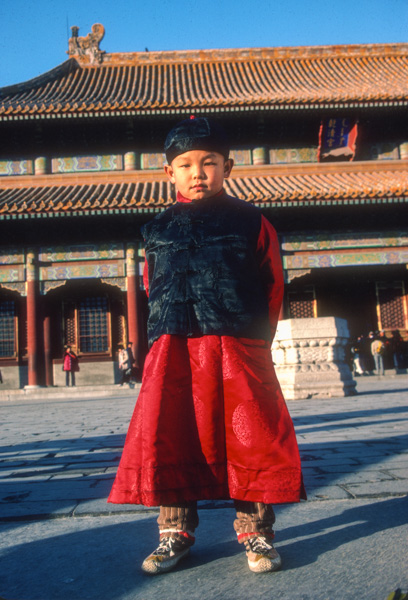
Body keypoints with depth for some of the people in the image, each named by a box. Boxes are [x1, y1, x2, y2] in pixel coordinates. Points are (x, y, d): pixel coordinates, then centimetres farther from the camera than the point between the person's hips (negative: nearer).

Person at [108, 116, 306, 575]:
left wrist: (256, 340, 4)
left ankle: (255, 531, 19)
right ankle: (175, 532, 20)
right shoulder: (158, 231, 14)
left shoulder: (250, 222, 7)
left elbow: (273, 287, 9)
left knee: (252, 437, 0)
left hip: (238, 351, -2)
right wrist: (166, 338, 11)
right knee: (164, 438, 2)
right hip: (172, 352, 2)